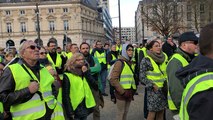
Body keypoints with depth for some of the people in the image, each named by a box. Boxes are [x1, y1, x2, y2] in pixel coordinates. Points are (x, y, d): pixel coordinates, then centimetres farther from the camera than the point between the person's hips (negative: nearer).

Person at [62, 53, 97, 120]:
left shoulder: (85, 73, 7)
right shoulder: (67, 76, -10)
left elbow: (95, 86, -4)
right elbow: (65, 96, -11)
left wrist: (86, 73, -12)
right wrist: (70, 112, -14)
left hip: (85, 108, 5)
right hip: (75, 109, -5)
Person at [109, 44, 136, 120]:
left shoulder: (131, 63, 13)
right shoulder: (119, 62, -11)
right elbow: (113, 79, -17)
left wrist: (133, 90, 8)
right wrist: (122, 91, -16)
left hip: (129, 92, 7)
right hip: (121, 93, -7)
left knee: (126, 112, 16)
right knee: (120, 113, 3)